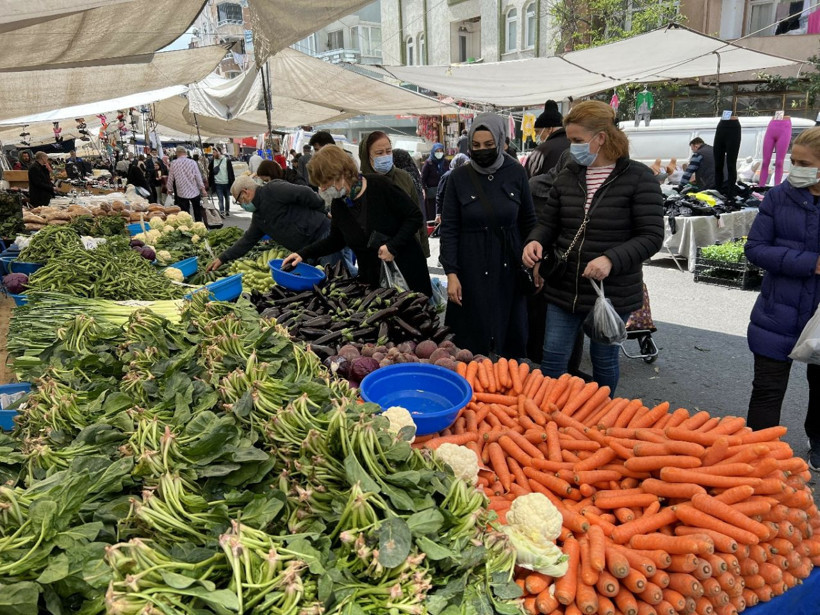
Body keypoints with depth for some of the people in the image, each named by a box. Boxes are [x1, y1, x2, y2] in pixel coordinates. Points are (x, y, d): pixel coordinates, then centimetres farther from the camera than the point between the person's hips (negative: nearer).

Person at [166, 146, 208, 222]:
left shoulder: (173, 164, -3)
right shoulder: (192, 162, -7)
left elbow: (170, 178, 3)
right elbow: (198, 177, -6)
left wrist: (169, 189, 17)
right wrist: (203, 189, 1)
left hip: (182, 193, 0)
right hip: (195, 191, 0)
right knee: (198, 213, 14)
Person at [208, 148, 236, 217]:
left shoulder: (227, 160, -4)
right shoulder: (213, 161, 4)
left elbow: (231, 172, -3)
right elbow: (210, 172, 7)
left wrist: (232, 182, -7)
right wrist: (210, 183, 1)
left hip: (226, 183, -1)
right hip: (218, 184, 1)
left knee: (227, 198, 13)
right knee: (220, 198, -5)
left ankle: (227, 211, 27)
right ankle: (222, 212, -8)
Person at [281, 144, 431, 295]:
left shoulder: (379, 185, -17)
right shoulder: (337, 203, 0)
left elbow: (415, 216, -12)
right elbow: (336, 240, 13)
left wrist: (393, 246, -22)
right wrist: (303, 253, 2)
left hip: (406, 271, -4)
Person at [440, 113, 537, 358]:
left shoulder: (516, 173, 1)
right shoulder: (459, 177, -2)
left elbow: (529, 222, 7)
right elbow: (449, 228, -3)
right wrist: (451, 274, -9)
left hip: (509, 268, 1)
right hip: (472, 270, -1)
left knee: (510, 335, 9)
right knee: (472, 339, 4)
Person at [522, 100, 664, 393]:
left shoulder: (638, 178, -10)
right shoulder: (568, 176, 4)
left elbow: (651, 236, -13)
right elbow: (548, 222, 10)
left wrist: (612, 259, -27)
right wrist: (535, 241, -12)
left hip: (613, 293, -4)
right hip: (564, 289, 4)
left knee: (604, 362, 14)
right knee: (552, 359, 7)